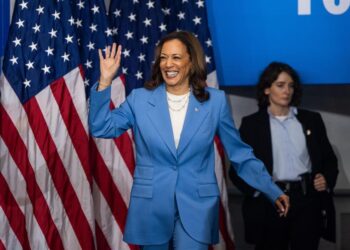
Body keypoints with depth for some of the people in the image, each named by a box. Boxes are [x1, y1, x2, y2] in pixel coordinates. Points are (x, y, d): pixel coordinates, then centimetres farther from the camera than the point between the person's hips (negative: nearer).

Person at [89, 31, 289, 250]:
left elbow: (240, 154, 4)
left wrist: (272, 190, -2)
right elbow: (101, 128, -2)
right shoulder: (140, 99, 2)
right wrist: (105, 82, -11)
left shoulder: (215, 101, 0)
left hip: (196, 206, -1)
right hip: (151, 206, 2)